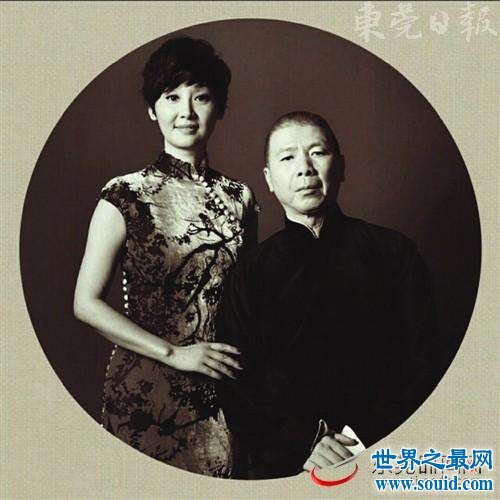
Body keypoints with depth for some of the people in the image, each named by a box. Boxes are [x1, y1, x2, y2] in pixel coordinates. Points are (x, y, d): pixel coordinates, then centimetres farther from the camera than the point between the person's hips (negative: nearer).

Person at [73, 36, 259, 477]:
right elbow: (87, 303, -8)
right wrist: (174, 353, -11)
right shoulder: (126, 196, -8)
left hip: (224, 387, 3)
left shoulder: (239, 198, 3)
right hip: (147, 390, -3)